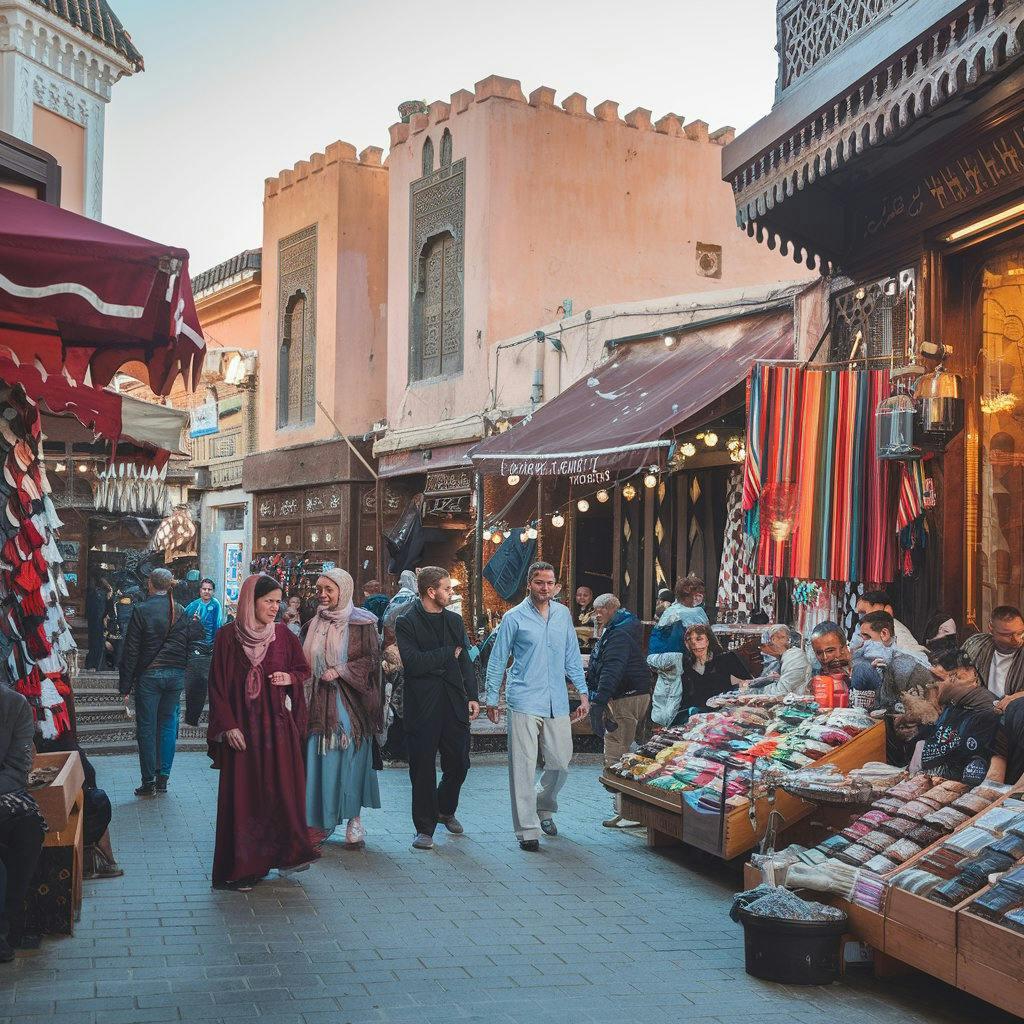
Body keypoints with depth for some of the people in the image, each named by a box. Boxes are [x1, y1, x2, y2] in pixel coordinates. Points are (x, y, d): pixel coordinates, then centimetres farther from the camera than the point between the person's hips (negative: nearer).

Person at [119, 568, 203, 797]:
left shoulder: (142, 611, -8)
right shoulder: (181, 612, 3)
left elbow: (131, 651, -7)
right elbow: (190, 644, 6)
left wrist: (126, 686, -4)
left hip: (149, 675, -3)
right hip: (176, 675, 4)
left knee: (147, 728, 3)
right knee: (168, 724, 11)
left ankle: (149, 781, 4)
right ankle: (163, 778, 11)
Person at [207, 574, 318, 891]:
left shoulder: (282, 635, 5)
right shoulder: (228, 636, -4)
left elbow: (304, 669, 16)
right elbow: (217, 684, -3)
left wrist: (289, 677, -6)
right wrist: (228, 726, -10)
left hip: (278, 724, 3)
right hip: (241, 725, -3)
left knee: (282, 788, 3)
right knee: (243, 793, -2)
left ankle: (285, 853, 15)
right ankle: (242, 867, 3)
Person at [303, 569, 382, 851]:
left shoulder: (360, 624, -2)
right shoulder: (313, 626, 12)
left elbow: (371, 660, -6)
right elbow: (302, 663, 17)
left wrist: (340, 670, -15)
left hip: (350, 703, -4)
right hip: (319, 702, 4)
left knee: (351, 759, -3)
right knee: (320, 760, 1)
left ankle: (354, 820, 6)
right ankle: (322, 820, 7)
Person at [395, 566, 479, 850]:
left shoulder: (455, 621, 14)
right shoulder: (406, 624, -5)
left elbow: (465, 661, 15)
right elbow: (412, 663, -18)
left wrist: (472, 696, 5)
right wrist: (449, 653, -8)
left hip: (454, 703, 5)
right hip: (422, 706, -5)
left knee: (458, 763, 9)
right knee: (423, 768, 0)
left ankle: (446, 810, 35)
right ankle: (424, 828, 11)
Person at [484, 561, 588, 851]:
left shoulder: (563, 614, 11)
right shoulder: (514, 617, -2)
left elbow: (572, 656, 17)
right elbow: (497, 660, 3)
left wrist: (583, 692, 11)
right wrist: (492, 699, 3)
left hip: (557, 703, 4)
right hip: (524, 702, -4)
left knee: (561, 762, 8)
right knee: (524, 767, -5)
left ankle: (543, 807, 34)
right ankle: (527, 830, 0)